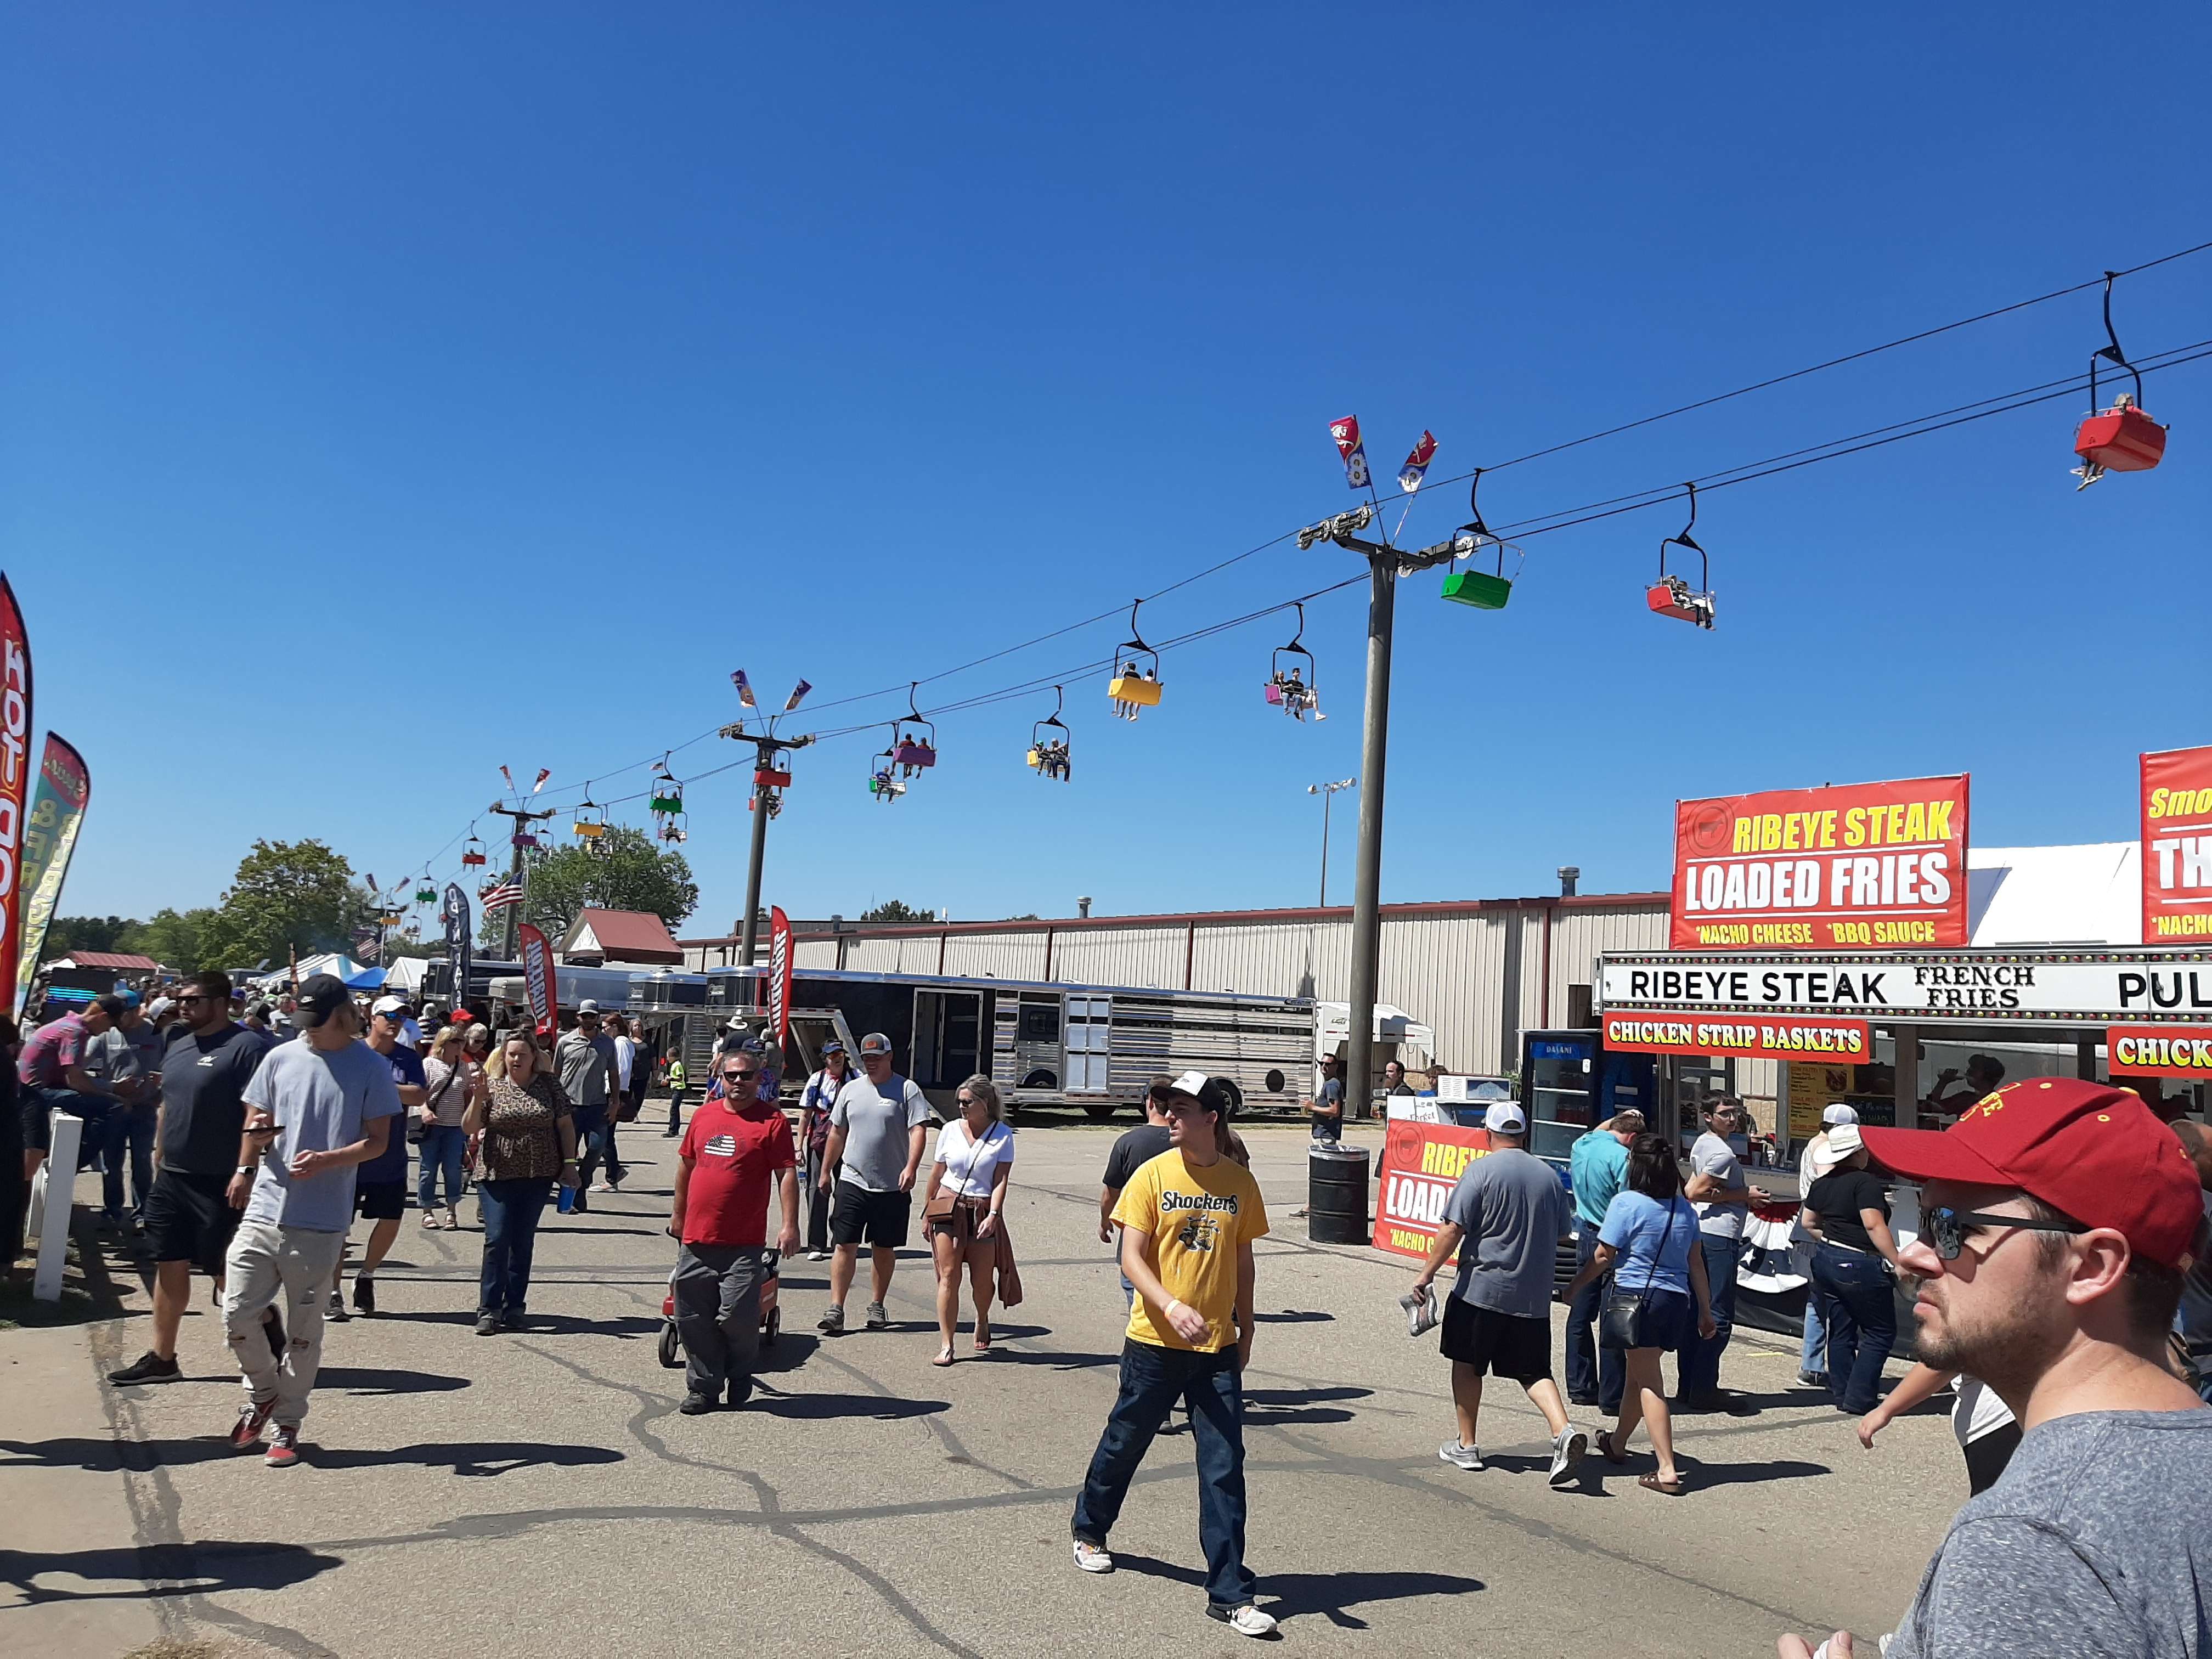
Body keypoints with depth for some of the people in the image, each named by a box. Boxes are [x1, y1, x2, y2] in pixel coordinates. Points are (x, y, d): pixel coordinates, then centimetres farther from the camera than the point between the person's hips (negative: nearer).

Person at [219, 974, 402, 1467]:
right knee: (237, 1313, 3)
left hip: (320, 1222, -3)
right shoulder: (280, 1059, 6)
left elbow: (378, 1140, -3)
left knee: (304, 1329, 8)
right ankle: (262, 1392, 30)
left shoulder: (372, 1068, -3)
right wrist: (255, 1140, -13)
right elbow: (254, 1126, 11)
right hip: (264, 1210, 3)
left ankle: (286, 1424, 23)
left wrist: (327, 1159, -19)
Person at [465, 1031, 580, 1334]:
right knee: (496, 1240, -7)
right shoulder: (492, 1086, 1)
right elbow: (469, 1128, -3)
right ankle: (489, 1309, 0)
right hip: (497, 1176, -1)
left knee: (523, 1243, 7)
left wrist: (569, 1163, 1)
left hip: (538, 1177, 1)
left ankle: (514, 1308, 15)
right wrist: (478, 1099, -18)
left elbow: (565, 1124, 6)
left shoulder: (549, 1084, 3)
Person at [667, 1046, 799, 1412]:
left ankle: (740, 1376, 22)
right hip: (696, 1240, 5)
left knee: (736, 1316, -5)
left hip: (744, 1244, -5)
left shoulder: (772, 1121, -4)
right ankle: (703, 1387, 21)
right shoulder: (704, 1115, 11)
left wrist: (790, 1225, -14)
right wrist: (678, 1214, 24)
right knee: (694, 1319, 8)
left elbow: (787, 1174, -7)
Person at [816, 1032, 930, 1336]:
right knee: (846, 1245, -3)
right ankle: (836, 1310, 0)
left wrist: (911, 1167, -23)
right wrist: (825, 1171, 17)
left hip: (893, 1186, -2)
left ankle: (876, 1307, 22)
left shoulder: (907, 1090, -2)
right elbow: (837, 1134, 17)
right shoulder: (851, 1090, 10)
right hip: (853, 1182, 2)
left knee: (884, 1249, 9)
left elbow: (918, 1130, -10)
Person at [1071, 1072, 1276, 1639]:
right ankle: (1090, 1529, 43)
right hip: (1154, 1342, -1)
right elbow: (1132, 1257, -11)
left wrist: (1245, 1328, 12)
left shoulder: (1240, 1182, 0)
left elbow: (1243, 1261, 10)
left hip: (1218, 1347, 1)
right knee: (1124, 1442, 16)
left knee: (1224, 1466, -1)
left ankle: (1229, 1594, 8)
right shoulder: (1153, 1175, -7)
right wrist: (1171, 1306, -26)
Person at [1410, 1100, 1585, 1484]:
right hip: (1534, 1294, 4)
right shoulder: (1549, 1175, 6)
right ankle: (1564, 1431, -11)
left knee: (1466, 1364, 12)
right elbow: (1561, 1233, 16)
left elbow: (1453, 1228, -14)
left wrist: (1426, 1273, -7)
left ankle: (1467, 1446, 18)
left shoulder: (1481, 1170, -10)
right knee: (1533, 1370, 11)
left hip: (1482, 1288, -4)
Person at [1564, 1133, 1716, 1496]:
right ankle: (1617, 1443, 39)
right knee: (1638, 1374, 21)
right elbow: (1696, 1263, 9)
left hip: (1637, 1296, -6)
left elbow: (1603, 1256, -10)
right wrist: (1705, 1312, 17)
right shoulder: (1685, 1209, 6)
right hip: (1676, 1300, 6)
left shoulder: (1626, 1203, -13)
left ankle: (1667, 1471, -8)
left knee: (1648, 1383, -2)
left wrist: (1575, 1287, 3)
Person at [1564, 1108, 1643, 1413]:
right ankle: (1611, 1397, 3)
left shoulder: (1580, 1145, 4)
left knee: (1580, 1316, 14)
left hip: (1585, 1237, 7)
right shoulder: (1621, 1157, -18)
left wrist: (1615, 1120, 28)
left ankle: (1580, 1388, 22)